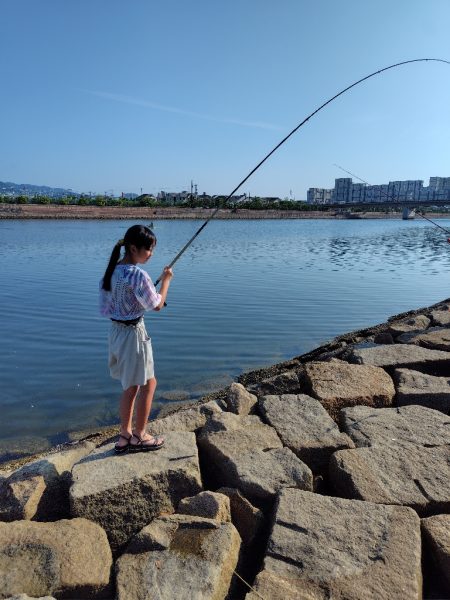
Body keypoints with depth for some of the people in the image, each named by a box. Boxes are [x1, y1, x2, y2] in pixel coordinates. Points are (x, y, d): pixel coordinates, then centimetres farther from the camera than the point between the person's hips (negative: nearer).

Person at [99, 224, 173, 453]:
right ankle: (139, 436, 24)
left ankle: (125, 436, 31)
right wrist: (166, 280, 1)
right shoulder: (137, 275, -22)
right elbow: (157, 305, -12)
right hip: (133, 333, -8)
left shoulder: (111, 271, 3)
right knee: (148, 384, 10)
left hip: (115, 330, 8)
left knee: (130, 386, 20)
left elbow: (106, 308, 9)